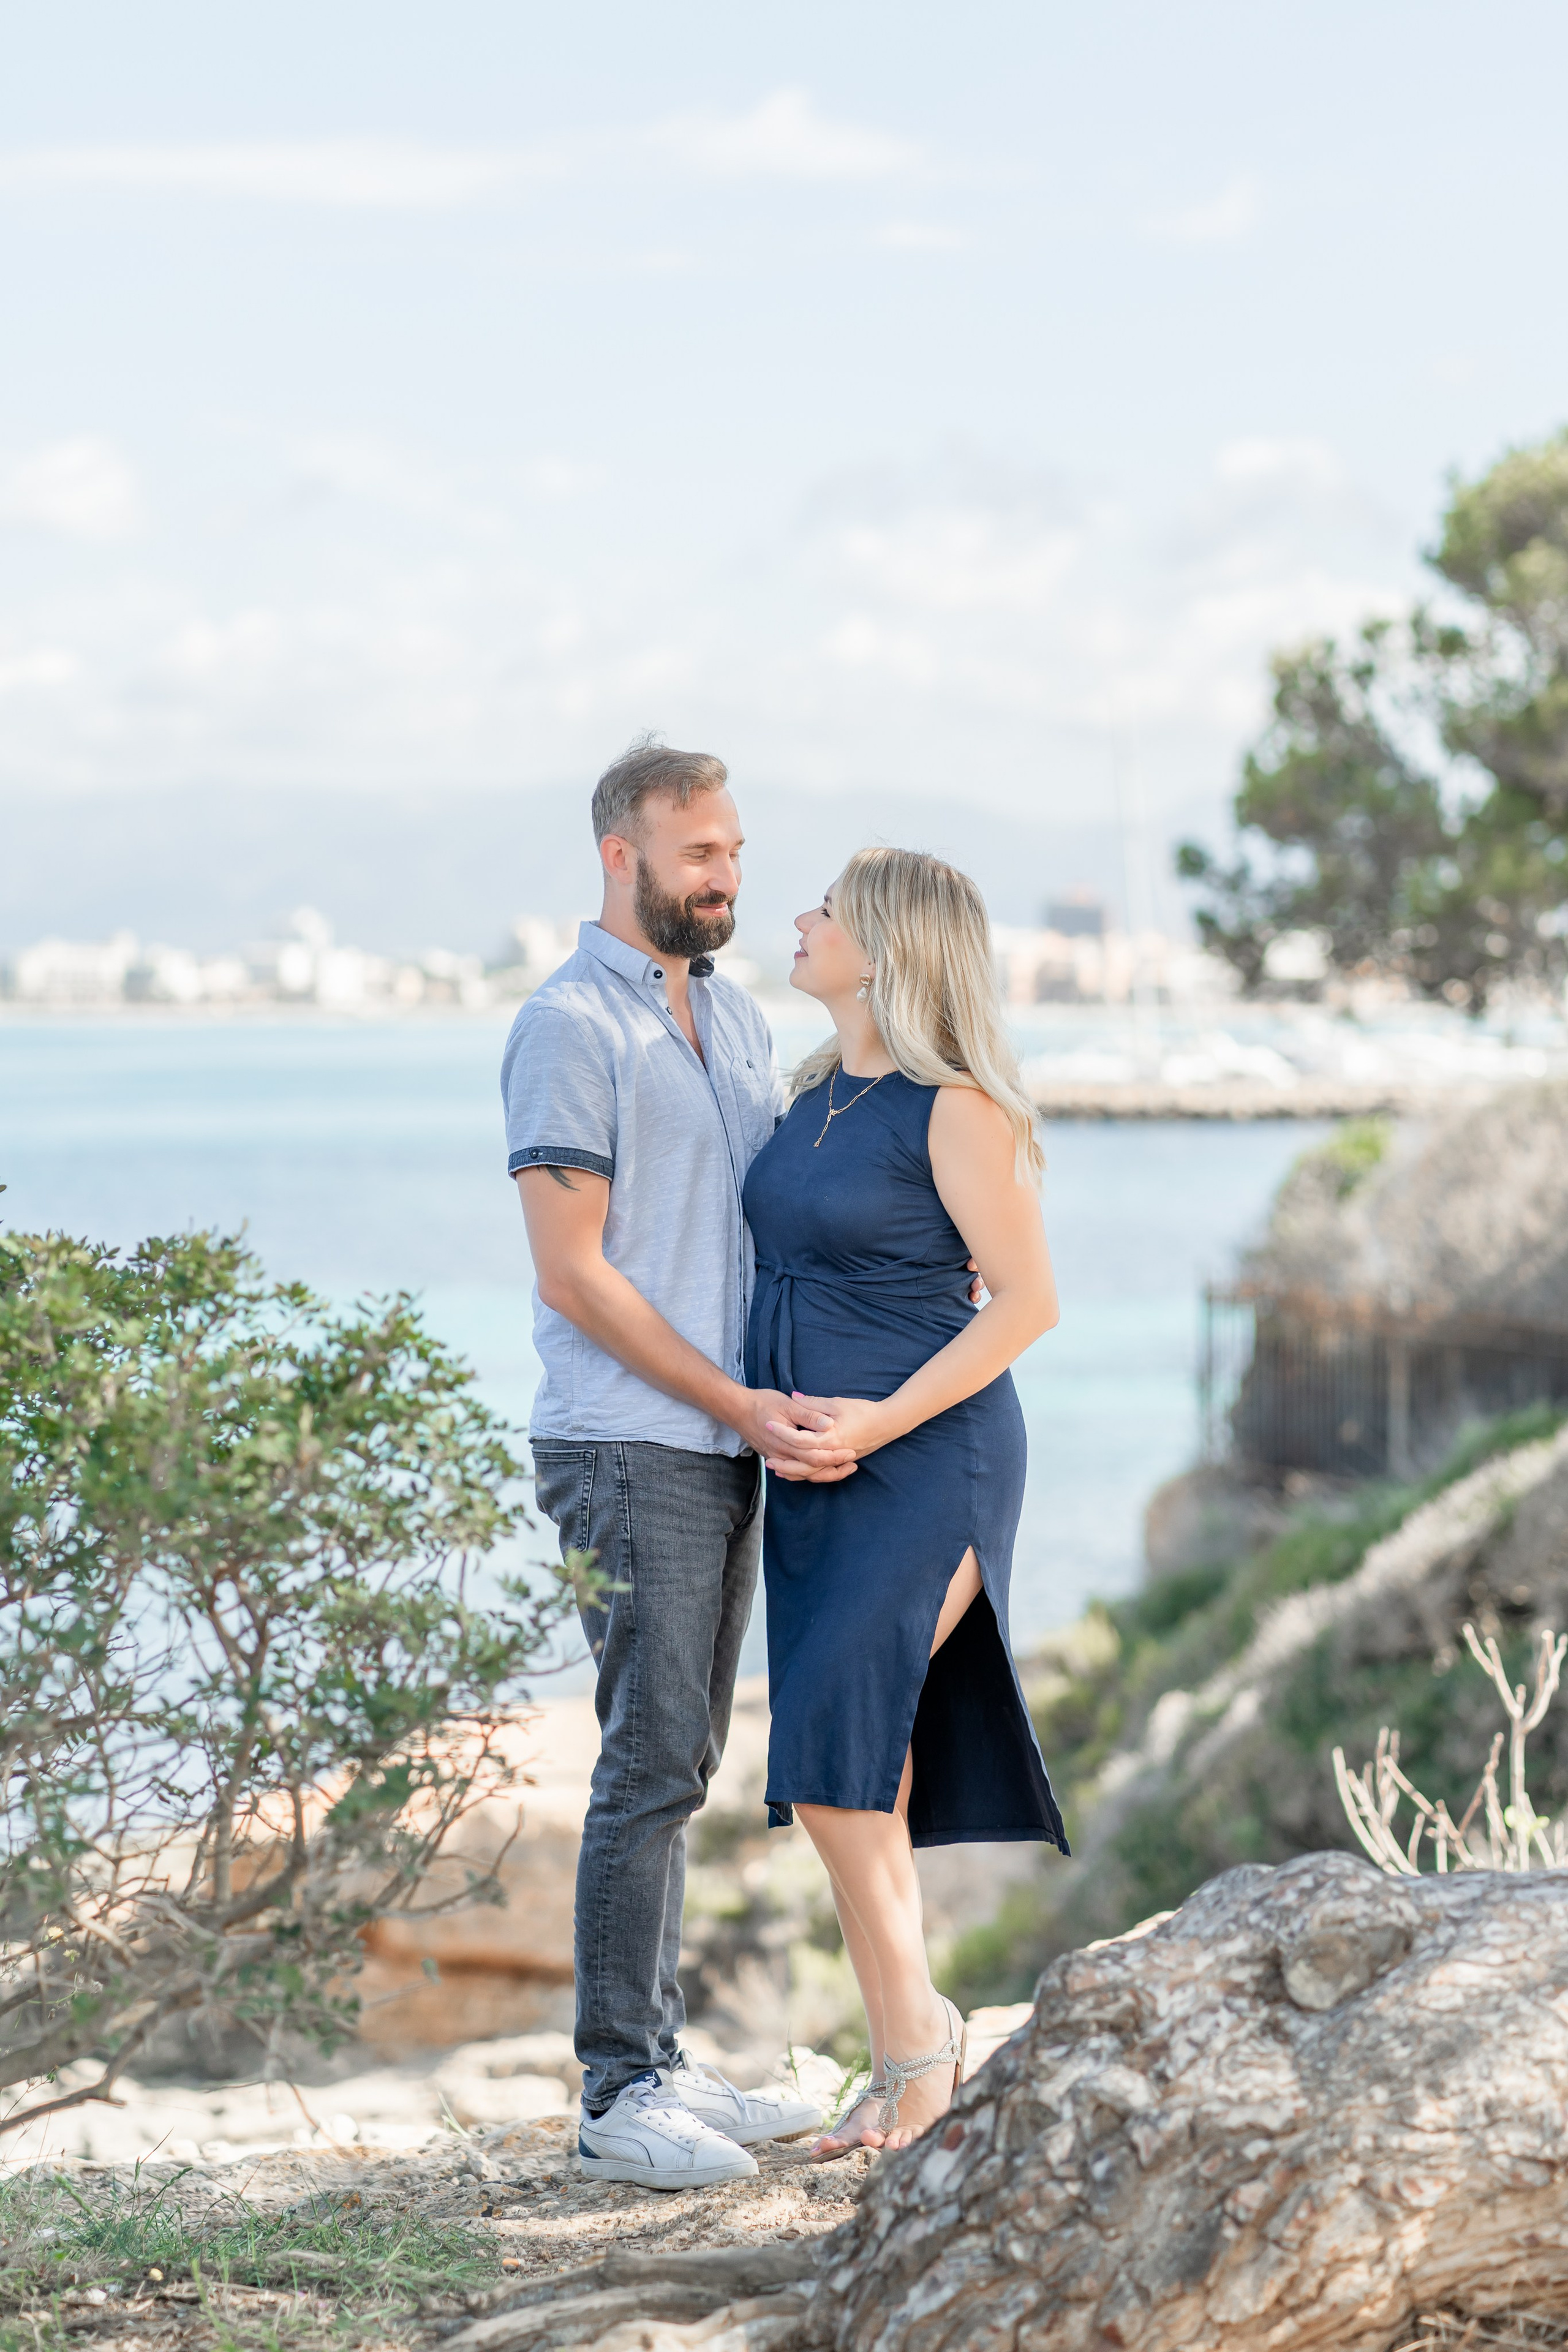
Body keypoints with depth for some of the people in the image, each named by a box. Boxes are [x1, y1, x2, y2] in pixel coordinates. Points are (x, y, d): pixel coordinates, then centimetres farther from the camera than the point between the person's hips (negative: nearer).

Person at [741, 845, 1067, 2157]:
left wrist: (879, 1422, -17)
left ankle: (916, 2029, -2)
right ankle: (911, 2072, 12)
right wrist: (772, 1417, 3)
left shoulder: (952, 1109, -11)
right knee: (857, 1764, 6)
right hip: (811, 1462, 8)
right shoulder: (817, 1095, 12)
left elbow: (1027, 1300, -12)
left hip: (930, 1457, -8)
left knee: (833, 1741, -17)